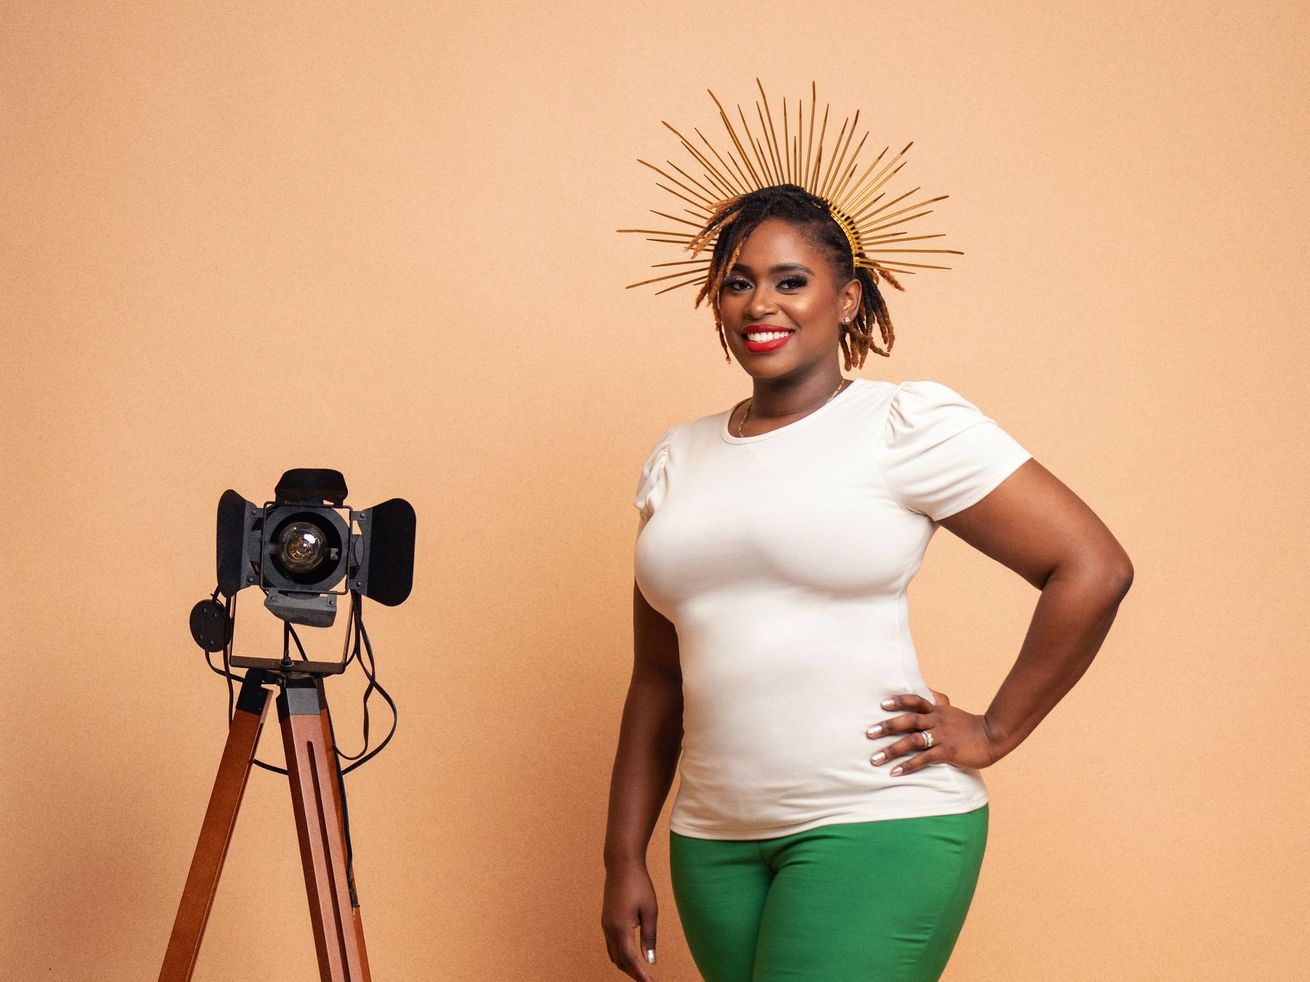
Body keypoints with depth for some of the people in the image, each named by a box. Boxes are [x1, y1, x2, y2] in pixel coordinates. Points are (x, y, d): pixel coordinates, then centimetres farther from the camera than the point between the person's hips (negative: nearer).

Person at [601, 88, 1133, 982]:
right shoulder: (677, 460, 12)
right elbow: (658, 679, 15)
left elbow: (1093, 568, -9)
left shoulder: (907, 425, -5)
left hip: (880, 825, -5)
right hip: (714, 841, 6)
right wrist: (625, 860, 12)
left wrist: (995, 732, -6)